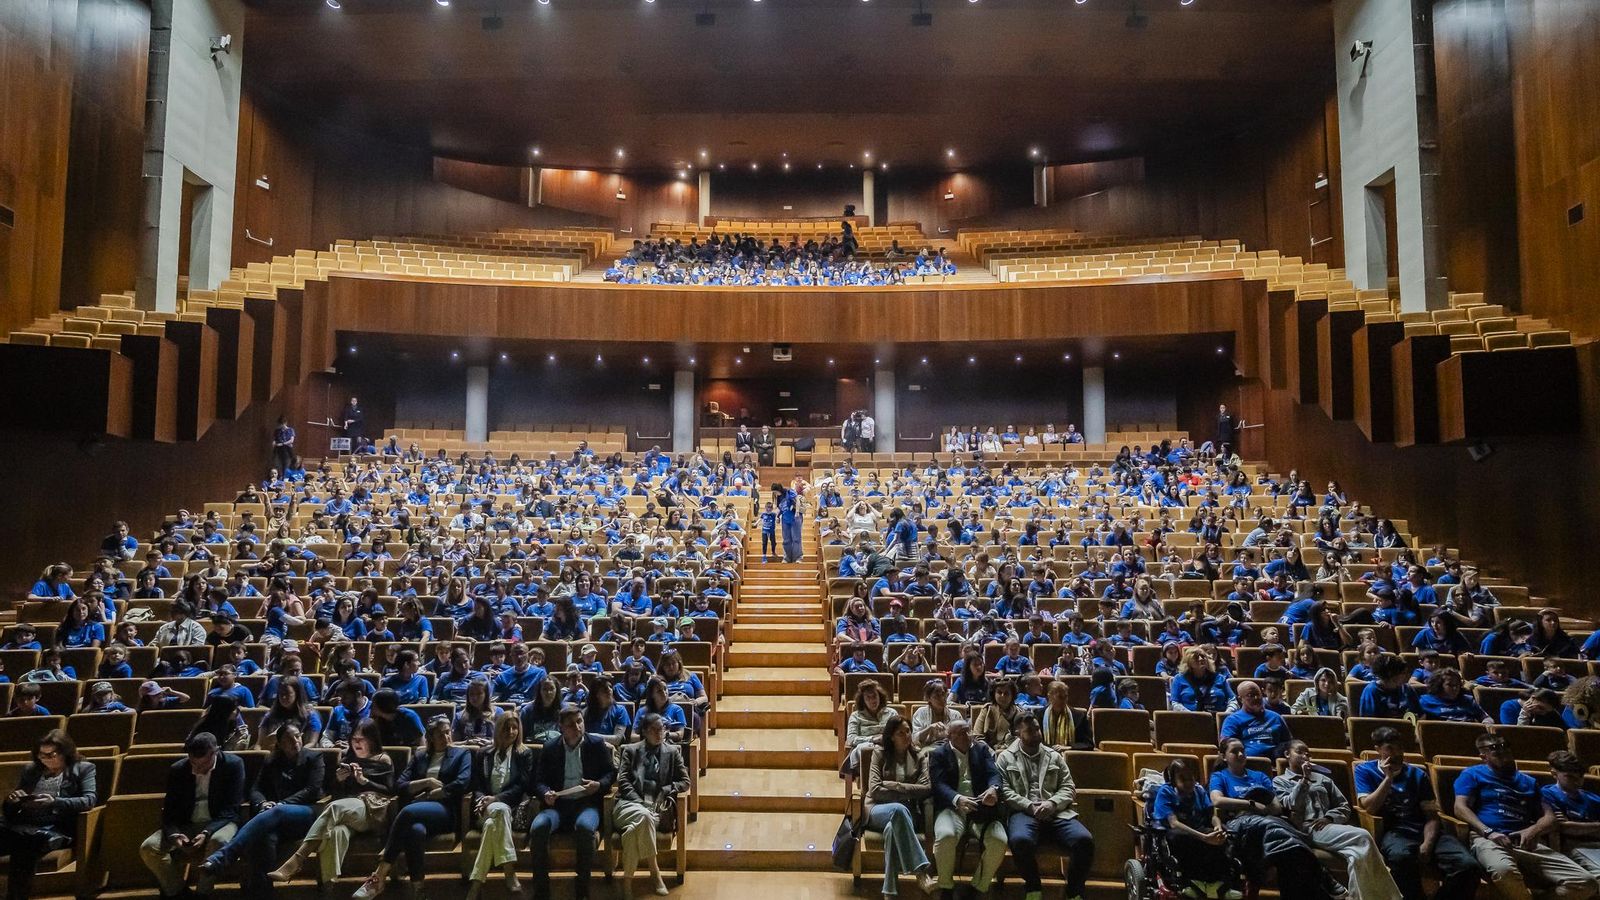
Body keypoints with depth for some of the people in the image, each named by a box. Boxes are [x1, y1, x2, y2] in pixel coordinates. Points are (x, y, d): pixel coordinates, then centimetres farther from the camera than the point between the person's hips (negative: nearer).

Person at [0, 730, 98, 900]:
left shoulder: (84, 768, 11)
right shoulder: (30, 770, 26)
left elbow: (91, 799, -5)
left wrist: (55, 802, -20)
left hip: (56, 829, -5)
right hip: (20, 826, 5)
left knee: (23, 847, -38)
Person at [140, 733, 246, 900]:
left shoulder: (233, 765, -11)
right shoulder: (177, 770, -1)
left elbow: (231, 809, -12)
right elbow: (169, 811, 0)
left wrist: (207, 833, -28)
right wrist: (174, 834, -22)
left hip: (219, 823, -4)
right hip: (186, 825, 4)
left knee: (218, 842, -37)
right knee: (148, 848, -20)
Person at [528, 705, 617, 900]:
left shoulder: (597, 745, 6)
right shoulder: (550, 748, 9)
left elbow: (612, 772, 10)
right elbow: (539, 780, 7)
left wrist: (598, 785, -12)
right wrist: (546, 793, -16)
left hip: (586, 803, -2)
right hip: (557, 804, 2)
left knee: (585, 827, -37)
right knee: (538, 827, -31)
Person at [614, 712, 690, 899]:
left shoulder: (672, 752, 17)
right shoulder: (631, 750, 16)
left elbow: (685, 782, 14)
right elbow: (622, 780, 5)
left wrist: (666, 790, -6)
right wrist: (640, 802, -11)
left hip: (657, 806, 0)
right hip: (630, 803, 0)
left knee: (634, 829, -35)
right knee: (643, 816, -38)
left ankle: (628, 879, -26)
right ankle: (655, 872, -31)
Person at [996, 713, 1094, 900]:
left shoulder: (1054, 756, 21)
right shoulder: (1006, 757, 13)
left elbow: (1068, 787, 13)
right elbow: (1004, 790, 1)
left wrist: (1052, 803, -8)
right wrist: (1030, 806, -12)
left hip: (1056, 812, 3)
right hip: (1023, 812, -3)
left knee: (1084, 840, -27)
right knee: (1020, 841, -38)